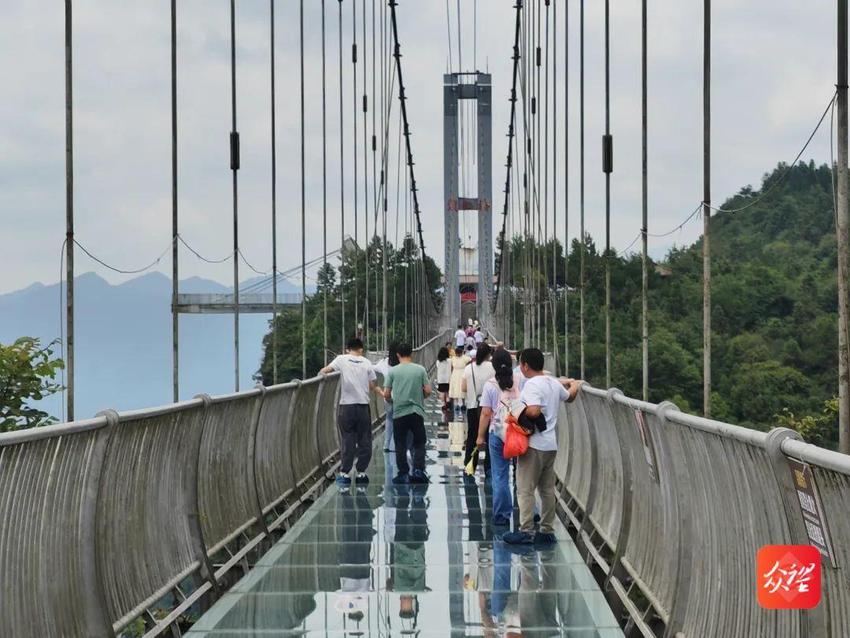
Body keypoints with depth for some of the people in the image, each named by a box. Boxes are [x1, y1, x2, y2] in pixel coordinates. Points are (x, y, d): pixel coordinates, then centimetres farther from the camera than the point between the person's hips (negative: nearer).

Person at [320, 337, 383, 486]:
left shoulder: (342, 359, -1)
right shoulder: (367, 363, 4)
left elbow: (324, 371, -10)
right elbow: (373, 387, 4)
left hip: (346, 407, -1)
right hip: (363, 406, 1)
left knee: (347, 441, 4)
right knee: (364, 441, 9)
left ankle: (345, 474, 4)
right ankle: (361, 472, 10)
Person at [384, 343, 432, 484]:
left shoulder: (393, 371, -2)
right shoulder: (420, 370, 0)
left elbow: (386, 394, -2)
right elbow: (428, 391, 0)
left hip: (399, 413, 0)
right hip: (417, 412, 0)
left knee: (400, 445, 7)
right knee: (419, 443, 10)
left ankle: (403, 474, 8)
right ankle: (418, 470, -5)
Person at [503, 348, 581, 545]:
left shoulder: (532, 385, -16)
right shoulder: (554, 383, 10)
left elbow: (533, 411, -30)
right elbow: (569, 397, 30)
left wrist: (519, 412, -10)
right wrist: (575, 385, 51)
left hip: (534, 445, -8)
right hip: (551, 445, 8)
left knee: (525, 490, -4)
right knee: (547, 490, 12)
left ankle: (526, 532, -6)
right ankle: (547, 531, 16)